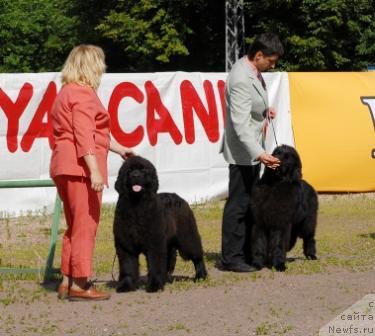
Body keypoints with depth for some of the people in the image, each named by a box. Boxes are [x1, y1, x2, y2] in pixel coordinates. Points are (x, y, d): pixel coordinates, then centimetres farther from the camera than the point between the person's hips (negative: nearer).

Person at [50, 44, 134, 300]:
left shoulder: (67, 92, 22)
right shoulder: (83, 93, -10)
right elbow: (84, 136, -19)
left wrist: (118, 148, 35)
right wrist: (95, 170, -24)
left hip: (64, 167, 11)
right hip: (81, 167, -10)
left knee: (75, 226, 16)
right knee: (86, 224, -8)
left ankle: (67, 281, 18)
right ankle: (80, 284, -7)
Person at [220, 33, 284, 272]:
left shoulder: (252, 71, 5)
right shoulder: (241, 80, -25)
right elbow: (241, 125, -30)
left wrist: (264, 110, 9)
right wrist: (259, 154, -37)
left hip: (253, 149, 10)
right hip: (243, 151, -10)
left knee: (250, 204, 15)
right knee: (238, 204, -4)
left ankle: (247, 253, 23)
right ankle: (231, 258, 2)